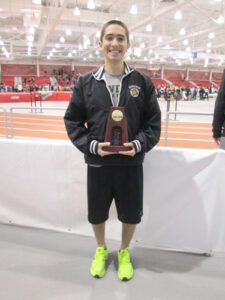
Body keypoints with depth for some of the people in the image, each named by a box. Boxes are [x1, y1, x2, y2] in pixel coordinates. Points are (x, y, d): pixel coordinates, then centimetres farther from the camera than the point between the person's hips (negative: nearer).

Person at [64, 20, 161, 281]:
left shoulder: (142, 82, -1)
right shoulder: (85, 82, -1)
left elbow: (153, 122, 2)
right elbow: (72, 120, 1)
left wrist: (139, 144, -15)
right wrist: (92, 145, -14)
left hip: (131, 162, 0)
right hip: (97, 162, 1)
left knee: (130, 213, 15)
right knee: (96, 213, 17)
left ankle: (124, 252, 46)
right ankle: (101, 250, 49)